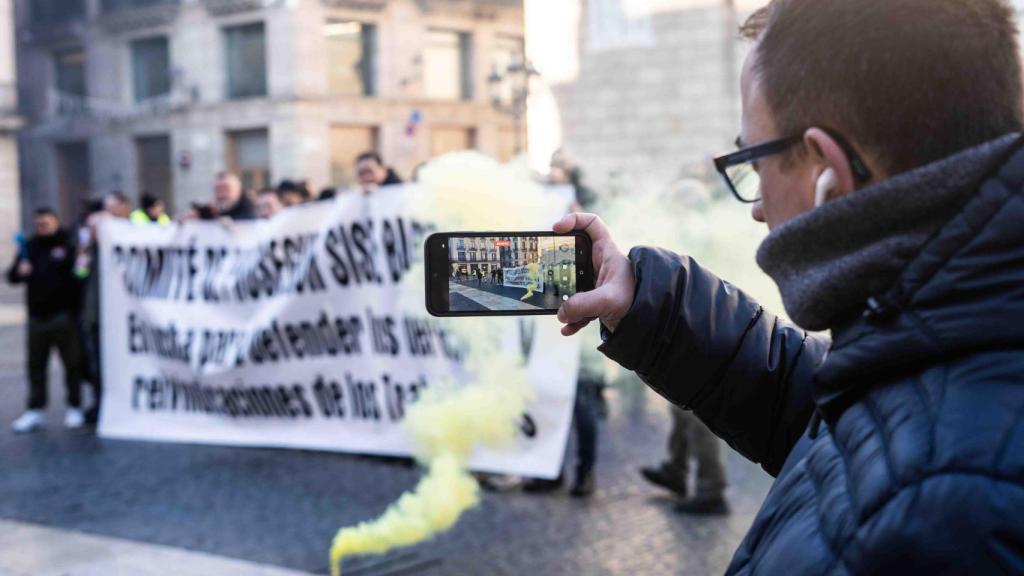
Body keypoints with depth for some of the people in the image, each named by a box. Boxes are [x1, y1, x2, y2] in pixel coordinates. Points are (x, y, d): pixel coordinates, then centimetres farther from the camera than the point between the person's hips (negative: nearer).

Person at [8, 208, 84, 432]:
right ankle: (36, 411, 13)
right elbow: (12, 276, 11)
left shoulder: (68, 245, -3)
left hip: (63, 315, -5)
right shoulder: (30, 246, 12)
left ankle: (74, 408, 14)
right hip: (37, 316, 5)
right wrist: (19, 272, -9)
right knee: (36, 365, 7)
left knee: (72, 363, 3)